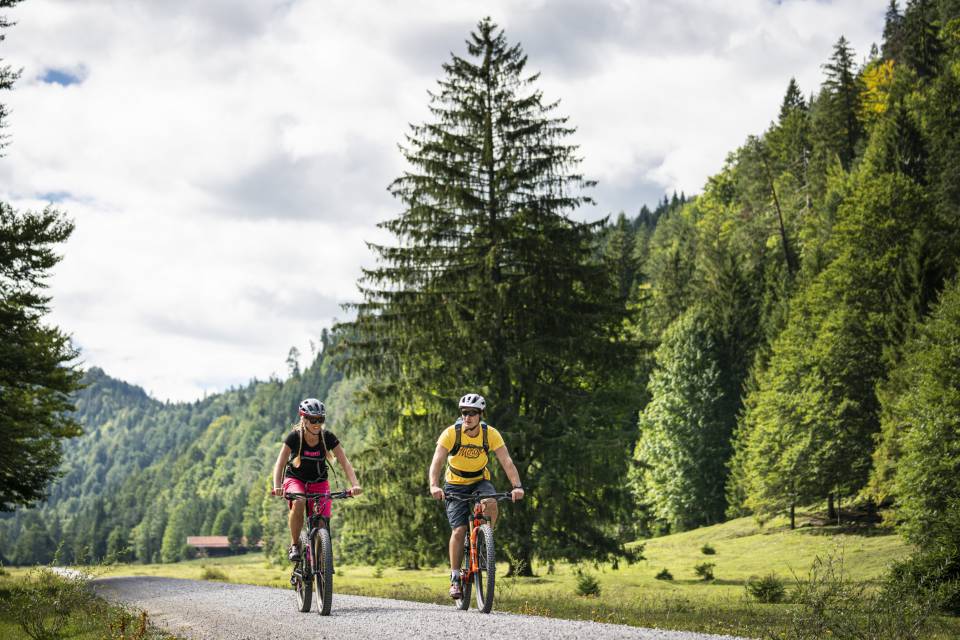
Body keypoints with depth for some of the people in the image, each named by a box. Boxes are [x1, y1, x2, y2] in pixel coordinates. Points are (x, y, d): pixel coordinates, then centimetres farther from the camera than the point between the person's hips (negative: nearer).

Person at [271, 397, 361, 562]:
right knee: (298, 503, -35)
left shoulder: (328, 437, -15)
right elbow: (280, 464, -26)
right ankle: (294, 546, -17)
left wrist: (355, 485, -36)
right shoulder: (294, 437, -20)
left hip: (318, 482, 2)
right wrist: (277, 486, -44)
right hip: (295, 479, -2)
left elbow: (345, 463, -19)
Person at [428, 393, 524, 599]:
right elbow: (437, 461, -30)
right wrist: (434, 485, -48)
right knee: (459, 530, -13)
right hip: (455, 484, -1)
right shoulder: (451, 433, -21)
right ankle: (455, 578, -1)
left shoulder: (491, 434, -17)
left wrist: (517, 486, -40)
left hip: (480, 480, 1)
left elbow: (506, 461, -24)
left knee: (491, 504, -32)